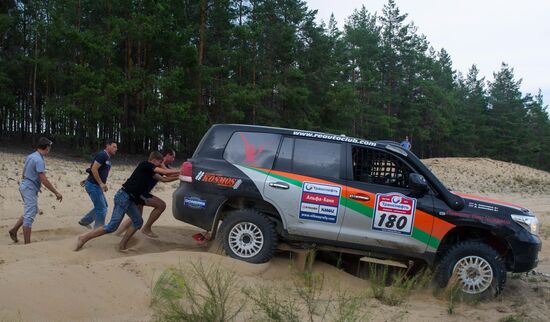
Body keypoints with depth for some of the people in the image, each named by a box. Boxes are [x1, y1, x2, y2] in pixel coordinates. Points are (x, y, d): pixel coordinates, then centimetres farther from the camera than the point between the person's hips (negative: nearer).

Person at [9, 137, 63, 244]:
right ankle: (27, 243, -2)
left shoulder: (30, 156, 9)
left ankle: (14, 230, 26)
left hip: (25, 186, 10)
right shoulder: (39, 160, -20)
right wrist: (56, 193, -20)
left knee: (33, 211, 23)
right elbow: (44, 180, -24)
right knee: (29, 216, -6)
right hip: (30, 189, -10)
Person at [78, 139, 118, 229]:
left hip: (96, 185, 10)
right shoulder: (102, 155, -16)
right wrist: (101, 183, -23)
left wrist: (86, 180, 22)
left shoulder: (107, 158, 15)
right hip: (93, 185, -10)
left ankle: (84, 221, 26)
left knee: (103, 206, 17)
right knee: (101, 208, -6)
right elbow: (93, 169, -23)